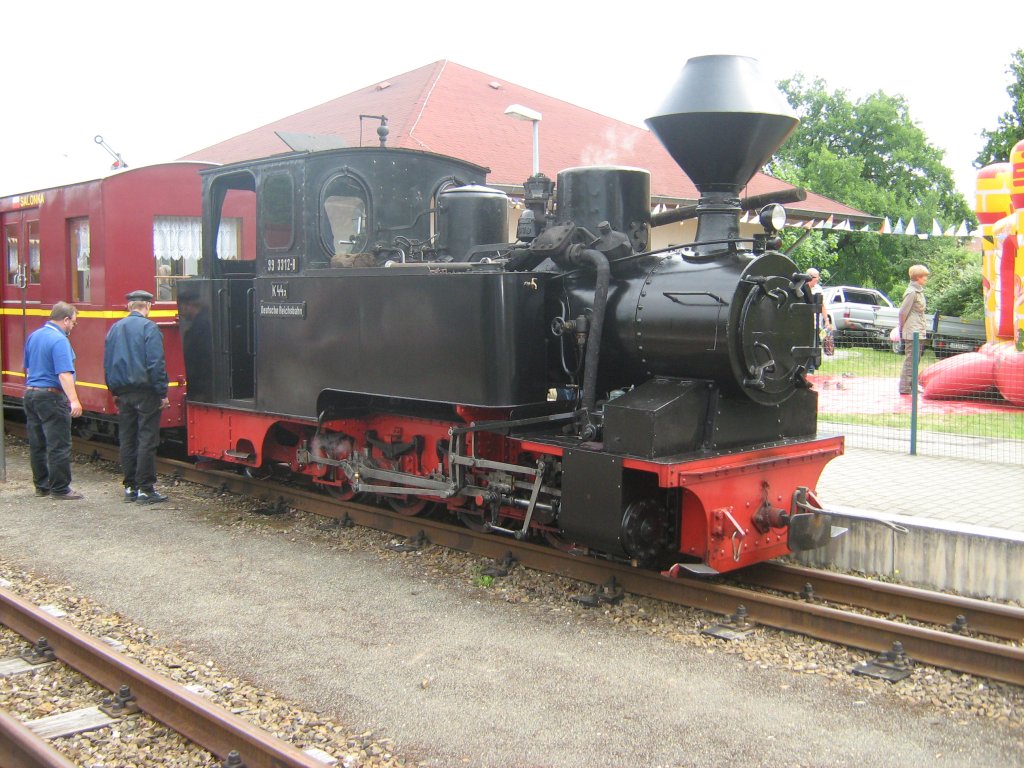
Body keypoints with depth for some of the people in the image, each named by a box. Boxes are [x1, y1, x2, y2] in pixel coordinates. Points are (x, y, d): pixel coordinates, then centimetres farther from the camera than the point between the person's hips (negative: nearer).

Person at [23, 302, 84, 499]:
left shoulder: (33, 337, 11)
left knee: (37, 444, 13)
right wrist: (74, 400, -30)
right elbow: (64, 374, -26)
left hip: (30, 393, 9)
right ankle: (60, 489, 0)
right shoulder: (59, 340, -16)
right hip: (51, 396, -9)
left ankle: (41, 486, 20)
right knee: (59, 446, -3)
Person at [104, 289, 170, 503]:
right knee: (147, 440, -2)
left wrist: (114, 391, 20)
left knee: (127, 440, 11)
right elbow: (156, 364, -16)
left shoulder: (115, 329, 10)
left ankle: (130, 487, 16)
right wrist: (162, 393, -11)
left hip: (123, 393, 6)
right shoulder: (149, 327, -10)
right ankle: (145, 489, -1)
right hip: (145, 392, -6)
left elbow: (108, 364, 14)